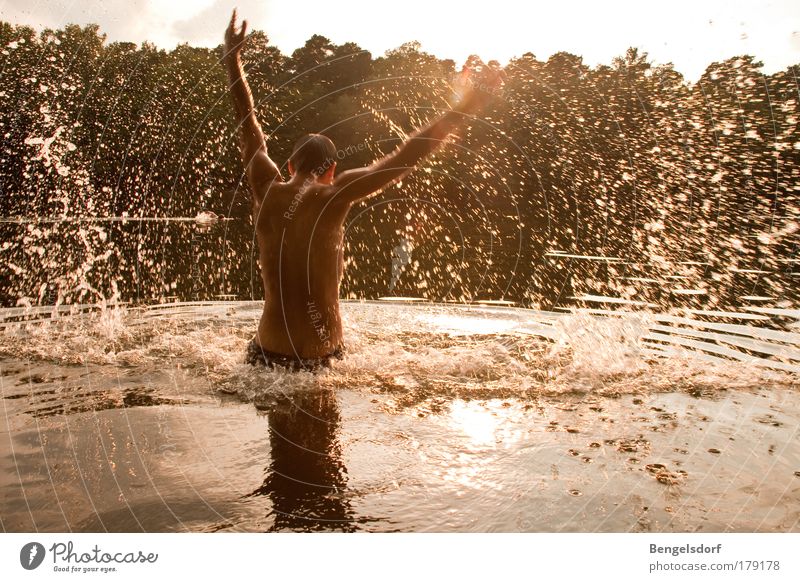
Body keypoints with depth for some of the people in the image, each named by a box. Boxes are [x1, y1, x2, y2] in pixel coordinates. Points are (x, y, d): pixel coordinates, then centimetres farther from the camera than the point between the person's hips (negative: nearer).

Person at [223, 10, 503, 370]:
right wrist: (466, 107, 1)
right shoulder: (334, 195, -9)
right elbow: (405, 158, -7)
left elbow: (248, 128, 15)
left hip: (270, 352, 2)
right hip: (322, 355, -2)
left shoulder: (266, 190, 0)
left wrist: (232, 61, 29)